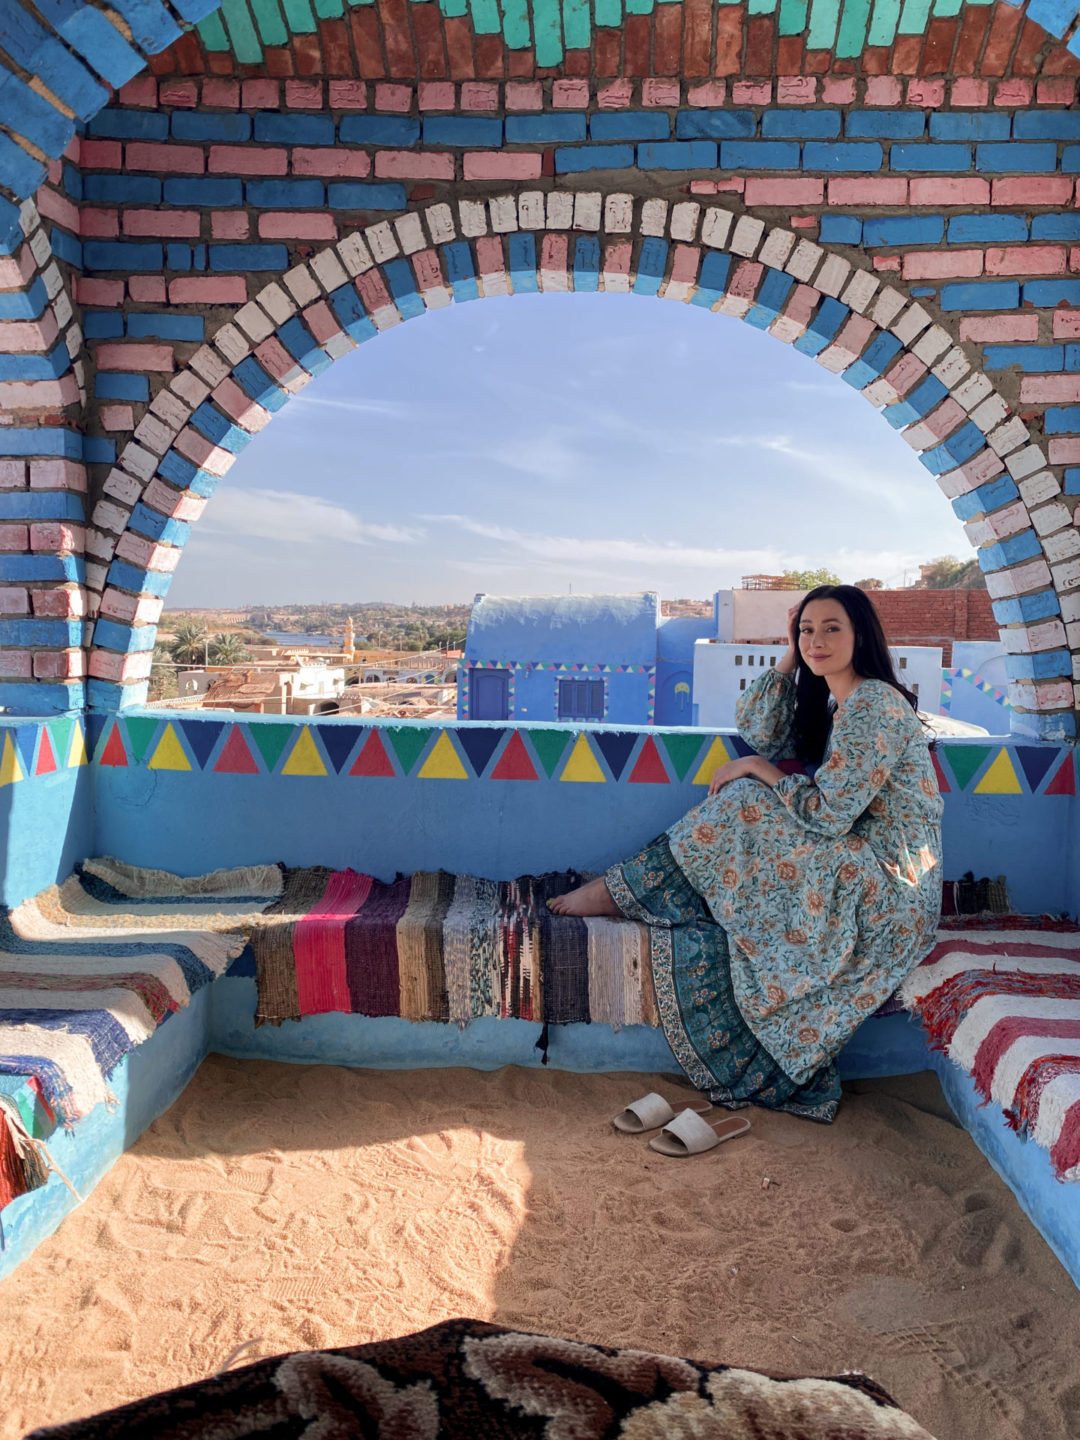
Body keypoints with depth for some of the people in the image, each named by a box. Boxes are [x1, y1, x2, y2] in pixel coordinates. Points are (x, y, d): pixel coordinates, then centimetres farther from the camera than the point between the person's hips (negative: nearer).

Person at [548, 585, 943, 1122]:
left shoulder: (874, 704, -16)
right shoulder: (835, 705, 14)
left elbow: (827, 814, -22)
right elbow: (760, 733, 14)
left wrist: (759, 771, -9)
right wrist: (789, 658, 7)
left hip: (888, 890, -10)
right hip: (862, 873, 10)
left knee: (742, 804, -17)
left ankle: (619, 890, -6)